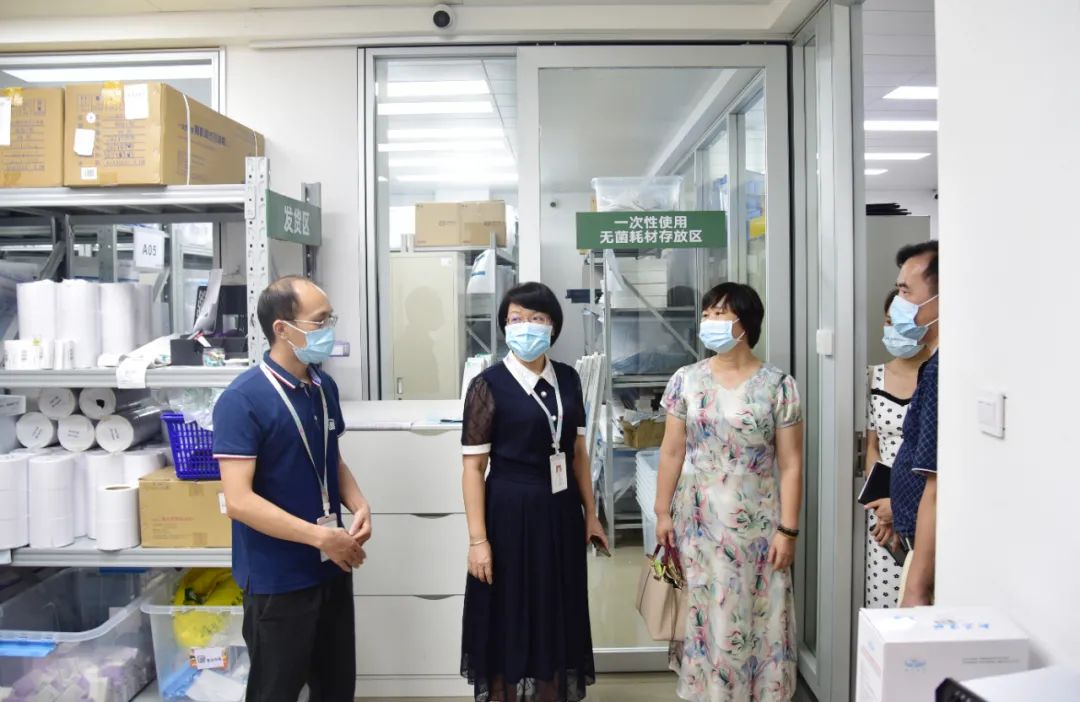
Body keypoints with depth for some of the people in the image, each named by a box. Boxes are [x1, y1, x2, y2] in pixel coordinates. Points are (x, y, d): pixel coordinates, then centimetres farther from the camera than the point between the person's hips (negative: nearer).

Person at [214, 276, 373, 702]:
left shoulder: (324, 387, 3)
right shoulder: (243, 399, -19)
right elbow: (239, 500, -24)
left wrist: (359, 506, -5)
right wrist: (320, 536, -25)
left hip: (331, 568, 7)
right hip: (277, 579, -7)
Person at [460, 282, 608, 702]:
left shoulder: (568, 379, 4)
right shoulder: (488, 385, -10)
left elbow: (578, 452, 11)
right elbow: (473, 466, -10)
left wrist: (590, 514, 11)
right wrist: (478, 539, -14)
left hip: (561, 512, 5)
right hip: (511, 513, -4)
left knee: (558, 617, 16)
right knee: (510, 621, 7)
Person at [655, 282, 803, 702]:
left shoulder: (778, 385, -4)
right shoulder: (686, 380, 2)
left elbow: (790, 464, -4)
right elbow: (672, 452, 4)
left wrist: (787, 530, -8)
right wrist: (663, 513, 1)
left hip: (755, 525, -1)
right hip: (699, 522, 2)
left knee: (754, 616, 6)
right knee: (703, 614, 8)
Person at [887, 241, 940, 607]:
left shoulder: (942, 370, -21)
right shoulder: (938, 365, 9)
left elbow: (939, 488, -24)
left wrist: (917, 588, -22)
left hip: (932, 550, -9)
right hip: (927, 545, 9)